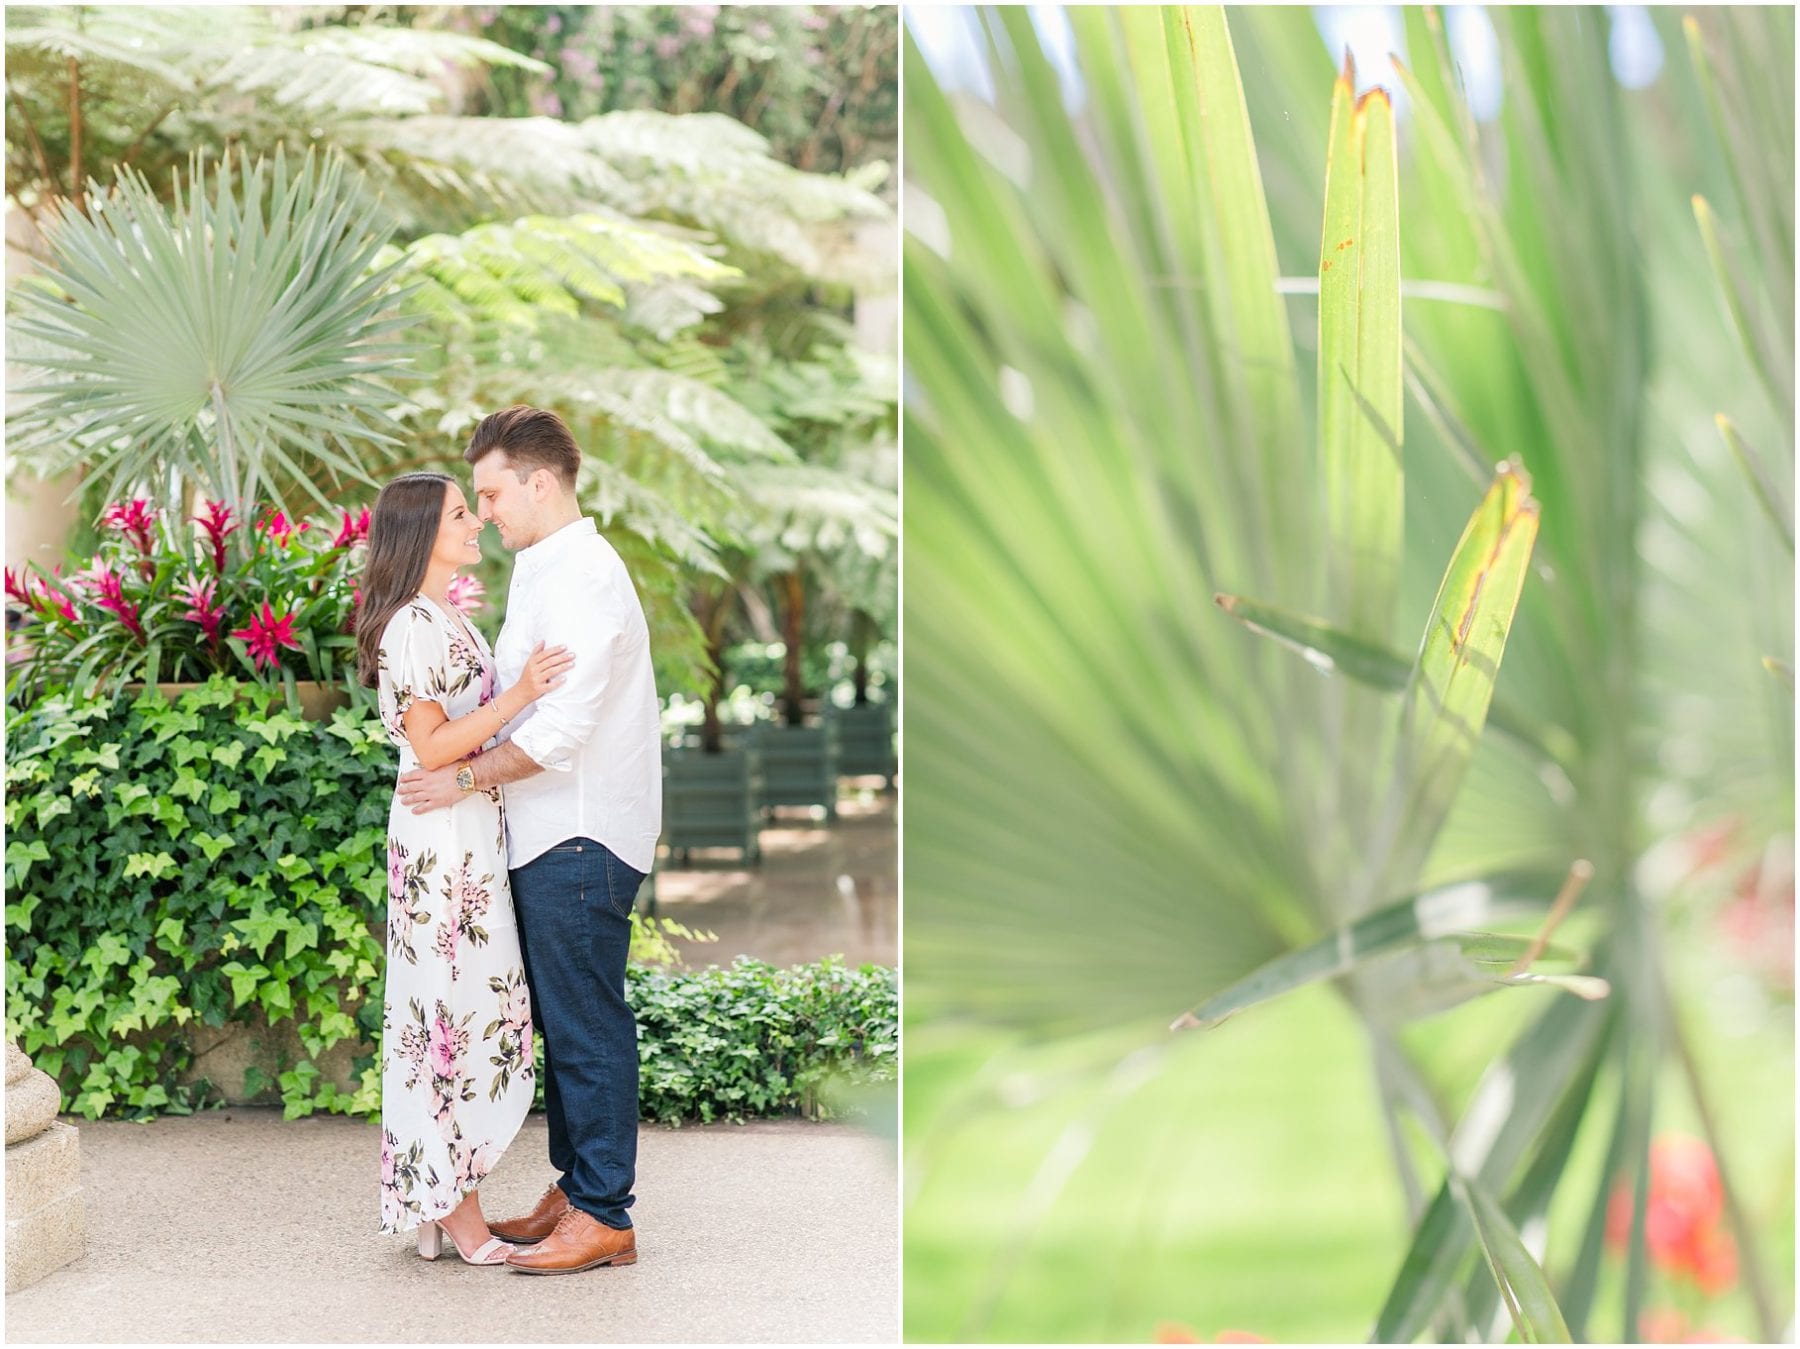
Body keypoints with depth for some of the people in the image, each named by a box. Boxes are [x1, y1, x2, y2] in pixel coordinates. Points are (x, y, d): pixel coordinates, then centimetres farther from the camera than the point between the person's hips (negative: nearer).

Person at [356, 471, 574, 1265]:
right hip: (443, 835, -10)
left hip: (472, 835, 10)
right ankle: (454, 1208, 3)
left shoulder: (445, 619, 15)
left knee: (457, 1009, 11)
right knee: (460, 1006, -5)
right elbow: (431, 746, -19)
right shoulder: (411, 626, -15)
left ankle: (440, 1200, 17)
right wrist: (518, 697, -24)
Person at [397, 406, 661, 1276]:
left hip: (581, 841, -10)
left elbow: (562, 729, -22)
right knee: (561, 1023, 15)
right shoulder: (547, 570, 17)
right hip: (552, 836, 10)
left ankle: (603, 1216, 2)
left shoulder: (581, 575, -16)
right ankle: (573, 1191, 23)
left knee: (586, 1028, -4)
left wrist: (466, 779, -15)